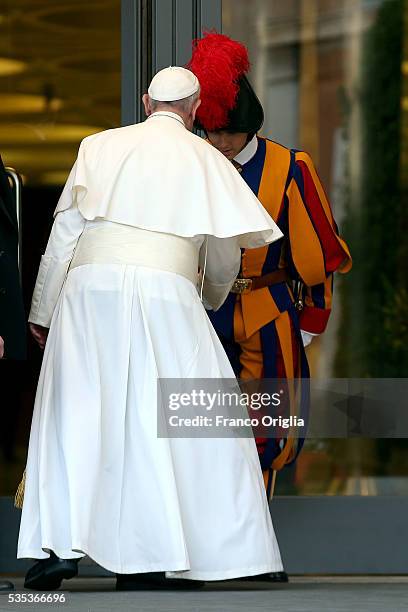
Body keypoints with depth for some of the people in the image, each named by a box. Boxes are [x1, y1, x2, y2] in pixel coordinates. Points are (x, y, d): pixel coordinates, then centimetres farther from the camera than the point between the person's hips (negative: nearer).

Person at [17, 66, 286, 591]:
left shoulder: (100, 146, 16)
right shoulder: (204, 159, 12)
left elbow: (64, 230, 12)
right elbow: (224, 252, 16)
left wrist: (42, 310, 17)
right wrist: (214, 298, 37)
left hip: (89, 287, 2)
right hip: (164, 291, -1)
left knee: (73, 415, 3)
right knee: (160, 421, 4)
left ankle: (56, 544, -7)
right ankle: (146, 558, 1)